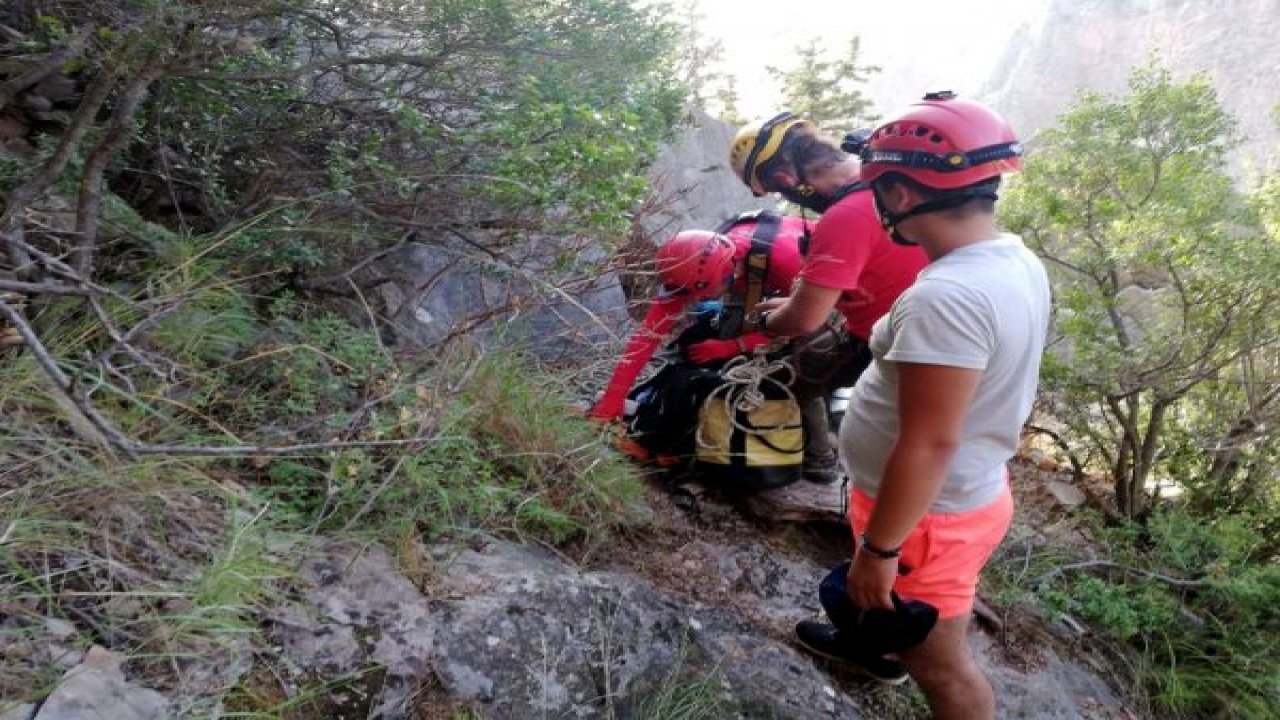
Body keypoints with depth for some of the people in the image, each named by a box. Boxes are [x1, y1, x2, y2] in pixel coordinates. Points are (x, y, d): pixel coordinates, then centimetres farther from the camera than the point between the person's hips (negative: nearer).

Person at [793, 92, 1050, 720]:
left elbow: (929, 446, -31)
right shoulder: (1015, 259, -2)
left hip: (927, 515, -9)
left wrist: (878, 549, -21)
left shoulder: (946, 296, -33)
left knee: (939, 662, 12)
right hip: (968, 492, 9)